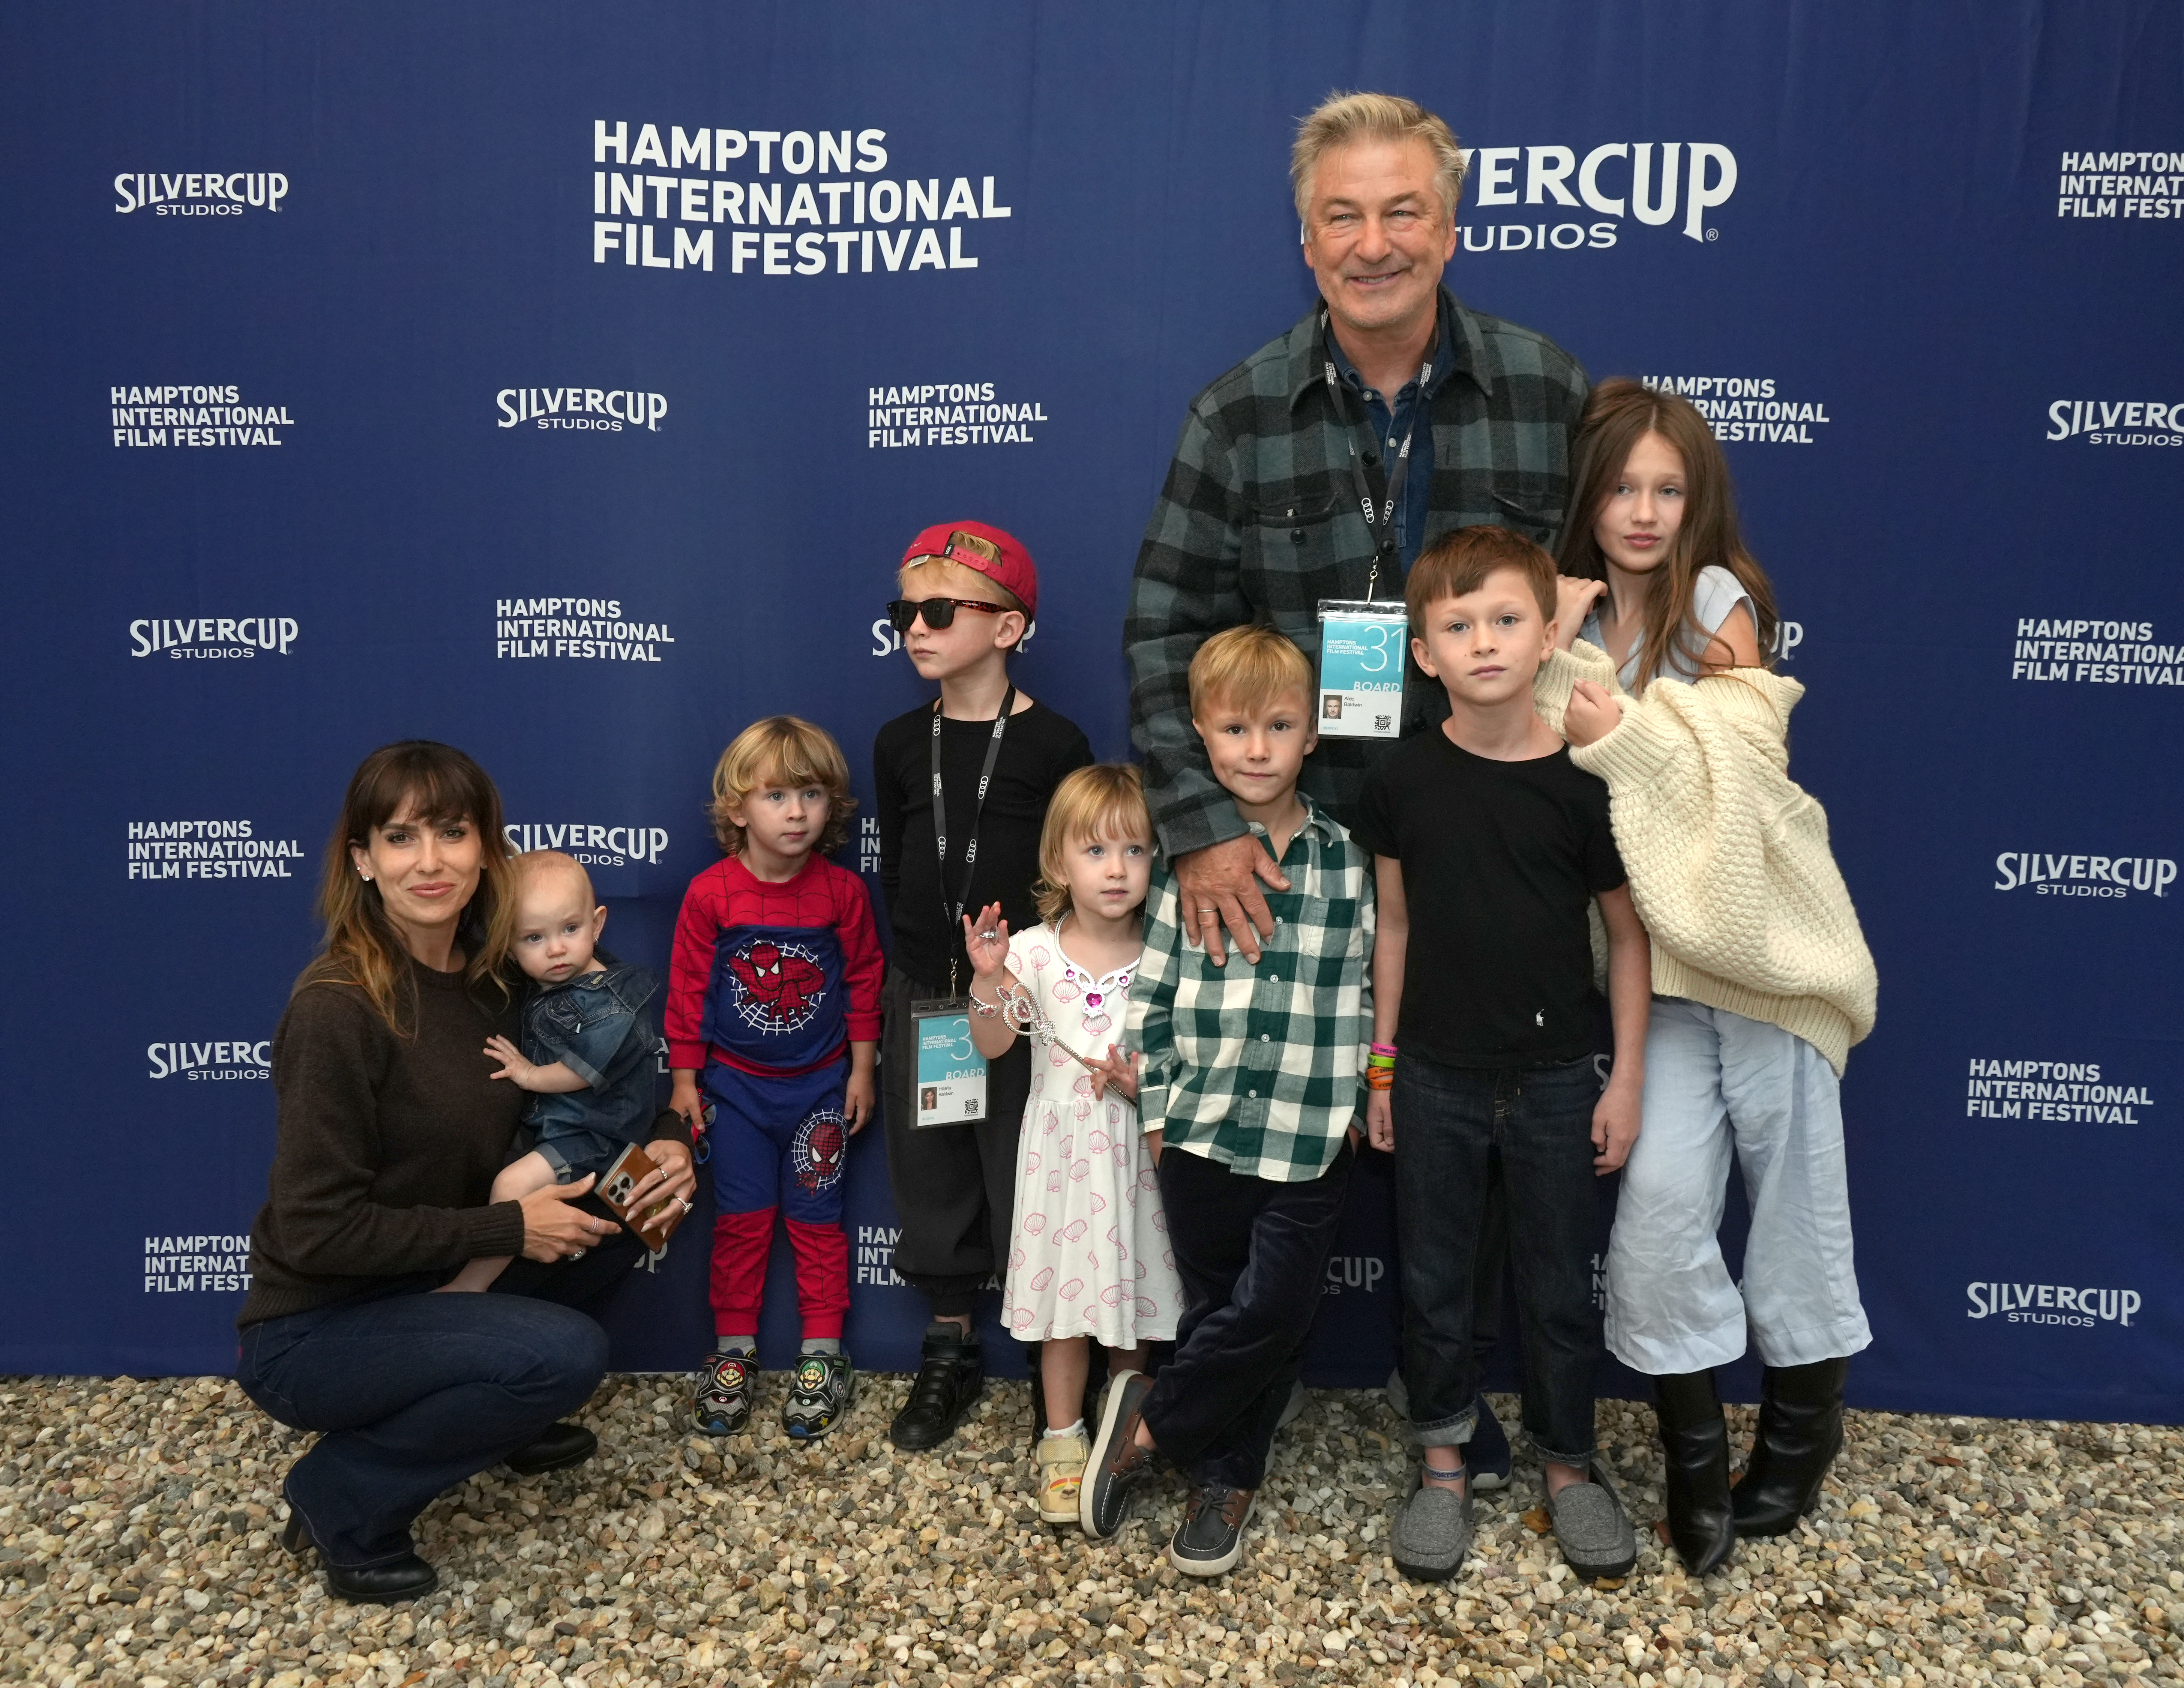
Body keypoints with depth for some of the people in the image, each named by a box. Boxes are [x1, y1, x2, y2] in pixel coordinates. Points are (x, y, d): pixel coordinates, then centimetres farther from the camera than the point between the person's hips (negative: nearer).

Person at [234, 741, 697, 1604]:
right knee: (568, 1352, -27)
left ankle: (497, 1418, 14)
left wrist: (666, 1141, -9)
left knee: (626, 1209, -4)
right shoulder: (337, 1008, -25)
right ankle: (341, 1496, -3)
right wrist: (506, 1226, -21)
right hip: (312, 1332, -7)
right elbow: (315, 1231, -23)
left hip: (427, 1288, 7)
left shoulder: (489, 978, -2)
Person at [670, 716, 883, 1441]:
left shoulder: (843, 891, -9)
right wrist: (685, 1077, -1)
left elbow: (864, 983, 0)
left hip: (820, 1084, 0)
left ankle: (823, 1354, 19)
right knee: (740, 1217, 9)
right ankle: (734, 1350, 23)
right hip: (736, 1084, 0)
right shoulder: (711, 894, -11)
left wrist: (862, 1070, 2)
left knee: (816, 1218, 8)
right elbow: (687, 987, -3)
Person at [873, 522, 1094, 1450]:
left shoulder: (1054, 743, -8)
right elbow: (894, 870, 11)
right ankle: (949, 1353, 29)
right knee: (931, 1173, 13)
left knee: (1028, 1173, 2)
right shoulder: (900, 743, 5)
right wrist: (919, 966, 5)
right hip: (924, 995, 5)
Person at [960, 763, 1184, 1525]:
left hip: (1138, 1151, 1)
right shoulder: (1034, 951, -6)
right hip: (1062, 1152, 0)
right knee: (1068, 1296, 8)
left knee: (1135, 1298, 11)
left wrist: (1147, 1081, -18)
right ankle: (1062, 1442, 24)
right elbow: (991, 1045, -2)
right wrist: (987, 978, -17)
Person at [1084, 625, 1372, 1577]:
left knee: (1276, 1312, 0)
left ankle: (1149, 1424, 22)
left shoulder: (1349, 861, 1)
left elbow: (1368, 991, 4)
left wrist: (1364, 1101, 2)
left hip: (1312, 1140, 0)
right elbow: (1152, 990, 2)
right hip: (1201, 1134, 0)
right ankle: (1224, 1479, 31)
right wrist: (1156, 1108, 0)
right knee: (1216, 1309, 12)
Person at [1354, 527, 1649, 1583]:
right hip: (1436, 1078, 1)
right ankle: (1442, 1467, 32)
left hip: (1554, 1078, -1)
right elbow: (1396, 925, 2)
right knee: (1433, 1281, 13)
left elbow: (1629, 935, -3)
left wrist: (1627, 1079, -3)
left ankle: (1569, 1466, 34)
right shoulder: (1401, 780, -6)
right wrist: (1382, 1063, 5)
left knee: (1559, 1286, 13)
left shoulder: (1584, 783, -11)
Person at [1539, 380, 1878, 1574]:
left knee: (1794, 1171, 8)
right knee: (1661, 1193, -8)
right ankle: (1693, 1452, 12)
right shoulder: (1567, 619, 8)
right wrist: (1546, 649, -12)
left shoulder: (1718, 600, -2)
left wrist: (1623, 736, -23)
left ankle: (1804, 1413, 31)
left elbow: (1736, 763, -11)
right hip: (1661, 947, 2)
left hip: (1762, 926, -2)